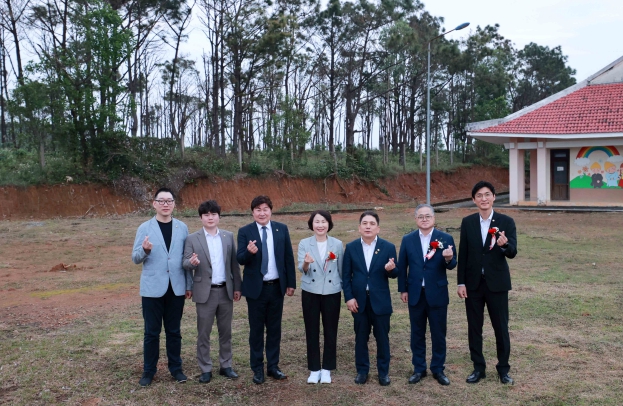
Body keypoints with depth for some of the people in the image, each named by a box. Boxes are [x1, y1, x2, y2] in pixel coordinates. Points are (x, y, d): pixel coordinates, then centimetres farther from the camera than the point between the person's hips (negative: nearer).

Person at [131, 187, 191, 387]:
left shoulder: (182, 228, 3)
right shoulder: (145, 228, -2)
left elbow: (186, 257, 6)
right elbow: (136, 258, -3)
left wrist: (189, 284, 5)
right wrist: (145, 250, -25)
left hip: (176, 287, 2)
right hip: (152, 288, -1)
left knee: (174, 331, 12)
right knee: (152, 332, 7)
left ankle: (176, 368, 24)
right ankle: (149, 370, 20)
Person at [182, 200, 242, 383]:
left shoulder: (228, 236, 6)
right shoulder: (192, 239, -3)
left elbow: (234, 263, 7)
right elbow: (185, 263, -7)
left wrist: (237, 287, 6)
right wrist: (192, 262, -30)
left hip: (226, 291, 3)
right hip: (205, 292, -2)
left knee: (225, 331, 12)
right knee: (203, 333, 4)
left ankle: (226, 366, 24)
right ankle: (205, 369, 16)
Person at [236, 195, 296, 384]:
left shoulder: (282, 229, 1)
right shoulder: (245, 231, -5)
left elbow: (289, 258, 4)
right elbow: (240, 260, -11)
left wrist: (291, 283, 2)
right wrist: (249, 251, -33)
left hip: (277, 287, 2)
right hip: (256, 288, -2)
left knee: (274, 328, 12)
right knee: (256, 329, 8)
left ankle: (273, 366, 25)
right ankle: (257, 368, 21)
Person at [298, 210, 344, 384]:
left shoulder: (337, 244, -2)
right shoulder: (304, 244, -4)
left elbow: (341, 270, 6)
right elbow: (302, 268, -13)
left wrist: (346, 291, 7)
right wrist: (306, 263, -35)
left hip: (332, 293, 0)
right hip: (310, 293, 0)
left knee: (330, 331, 7)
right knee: (312, 331, 6)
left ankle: (326, 369, 22)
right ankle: (314, 369, 20)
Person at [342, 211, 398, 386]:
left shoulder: (388, 247, -3)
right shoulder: (351, 247, 0)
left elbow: (394, 274, -2)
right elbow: (346, 275, 1)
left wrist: (390, 269, -26)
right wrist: (348, 297, -6)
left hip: (380, 300, -1)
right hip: (359, 300, 1)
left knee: (382, 337, 8)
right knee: (361, 337, 11)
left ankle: (383, 371, 24)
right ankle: (362, 370, 26)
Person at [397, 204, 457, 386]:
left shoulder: (446, 238, -3)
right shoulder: (407, 239, 2)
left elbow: (452, 265, -7)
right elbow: (402, 266, 5)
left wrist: (449, 259, -30)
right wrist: (402, 289, 3)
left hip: (437, 294, -1)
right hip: (415, 294, 2)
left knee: (438, 334, 8)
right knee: (417, 334, 12)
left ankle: (438, 369, 24)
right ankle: (419, 369, 25)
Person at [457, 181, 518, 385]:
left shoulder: (506, 222, -5)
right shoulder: (467, 222, 1)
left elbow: (512, 253, -13)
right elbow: (463, 254, 2)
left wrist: (504, 244, -36)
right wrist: (461, 283, -2)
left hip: (497, 283, -2)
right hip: (473, 283, 2)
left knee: (501, 328, 7)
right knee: (474, 328, 10)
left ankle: (503, 369, 23)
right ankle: (478, 368, 23)